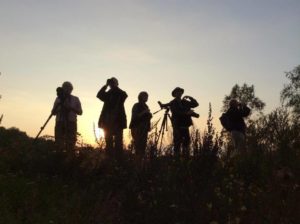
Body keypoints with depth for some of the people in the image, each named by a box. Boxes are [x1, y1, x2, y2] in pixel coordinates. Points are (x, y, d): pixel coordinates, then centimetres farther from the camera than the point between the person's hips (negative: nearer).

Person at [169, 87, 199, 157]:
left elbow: (196, 104, 15)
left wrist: (190, 98, 1)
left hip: (185, 125, 6)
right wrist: (186, 113, -19)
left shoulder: (185, 102, 17)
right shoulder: (172, 103, 1)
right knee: (177, 142, -7)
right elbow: (176, 113, -13)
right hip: (177, 126, -5)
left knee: (187, 141, 4)